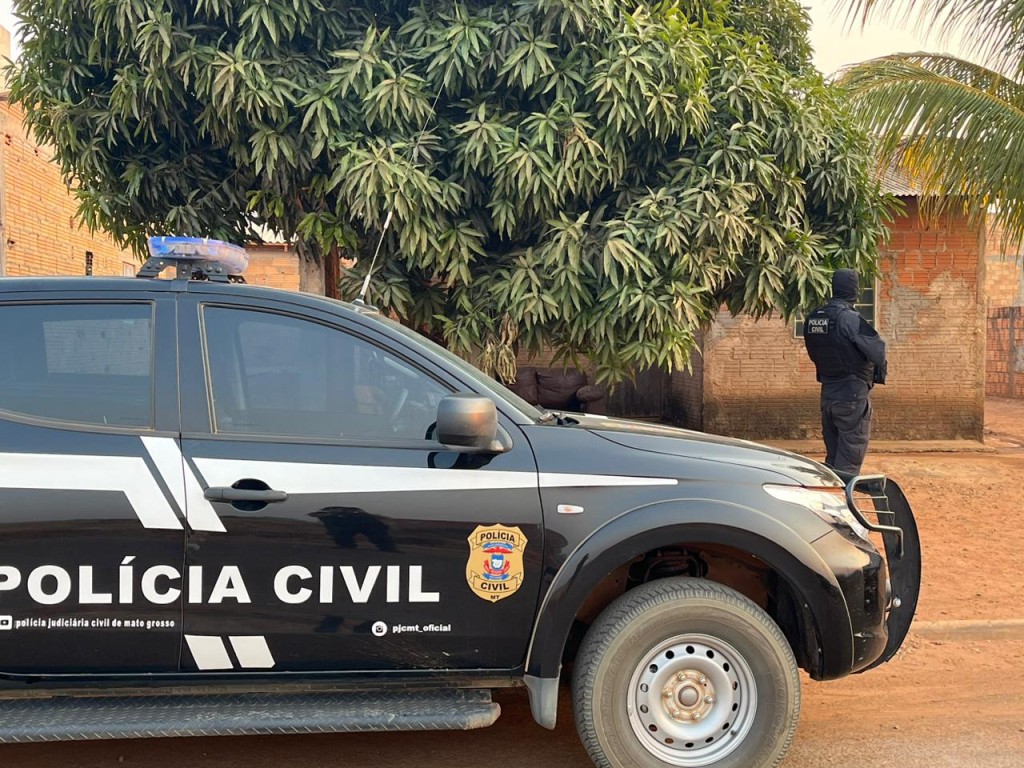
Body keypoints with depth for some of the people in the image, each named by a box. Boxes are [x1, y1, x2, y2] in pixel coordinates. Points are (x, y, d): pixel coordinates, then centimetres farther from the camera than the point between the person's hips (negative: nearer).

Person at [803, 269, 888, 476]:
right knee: (848, 463, -1)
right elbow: (877, 352, -18)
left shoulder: (812, 319, 4)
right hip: (853, 396, -7)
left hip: (827, 395, 7)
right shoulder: (850, 318, -18)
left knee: (832, 458, 16)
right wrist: (880, 369, 3)